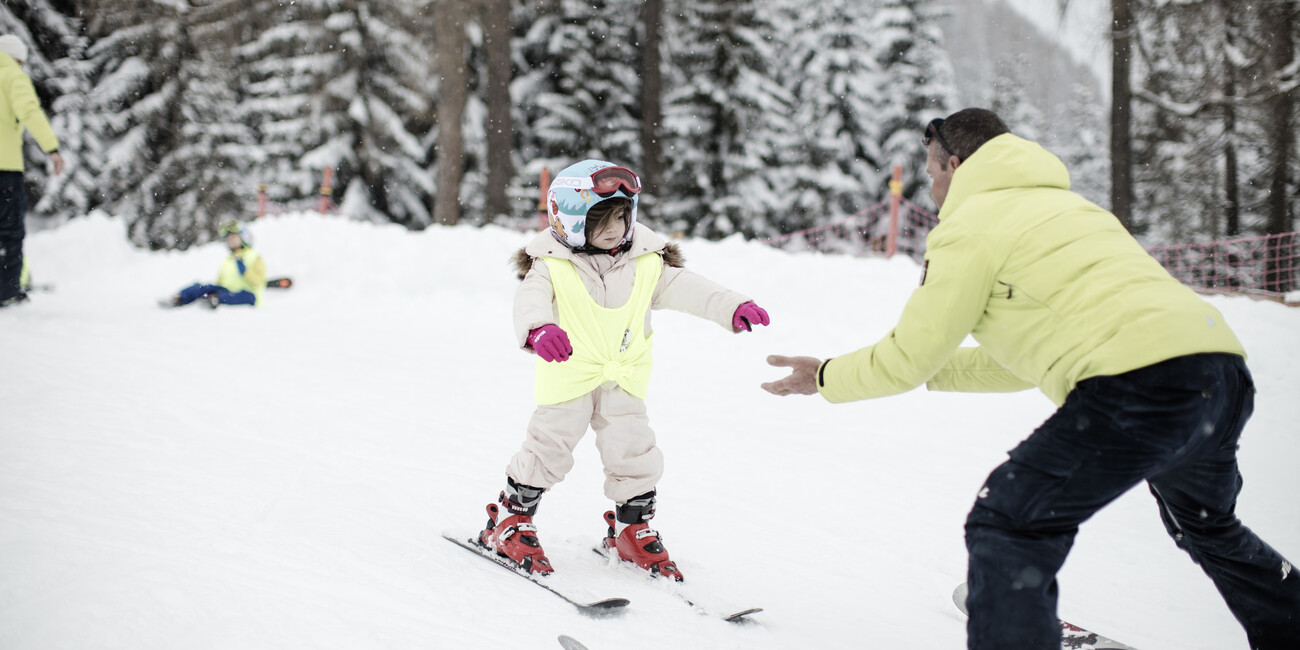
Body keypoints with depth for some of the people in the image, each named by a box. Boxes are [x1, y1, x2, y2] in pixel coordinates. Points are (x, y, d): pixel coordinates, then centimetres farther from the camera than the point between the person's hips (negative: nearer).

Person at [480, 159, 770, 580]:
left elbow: (685, 288, -2)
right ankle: (509, 522, 17)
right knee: (547, 451, 0)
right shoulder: (552, 264, -10)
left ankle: (631, 529, 23)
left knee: (635, 455, 3)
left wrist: (733, 308, -16)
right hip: (568, 376, -3)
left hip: (624, 379, 3)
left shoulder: (646, 262, 1)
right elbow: (531, 298, -24)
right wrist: (540, 329, -47)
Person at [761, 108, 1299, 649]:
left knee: (1007, 528, -5)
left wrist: (826, 378, 23)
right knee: (1207, 526, 34)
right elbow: (1025, 361, 35)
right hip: (1225, 373, 9)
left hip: (1140, 379, -9)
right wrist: (932, 368, 41)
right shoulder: (1062, 206, 32)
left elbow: (910, 356, 7)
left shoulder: (970, 224, 6)